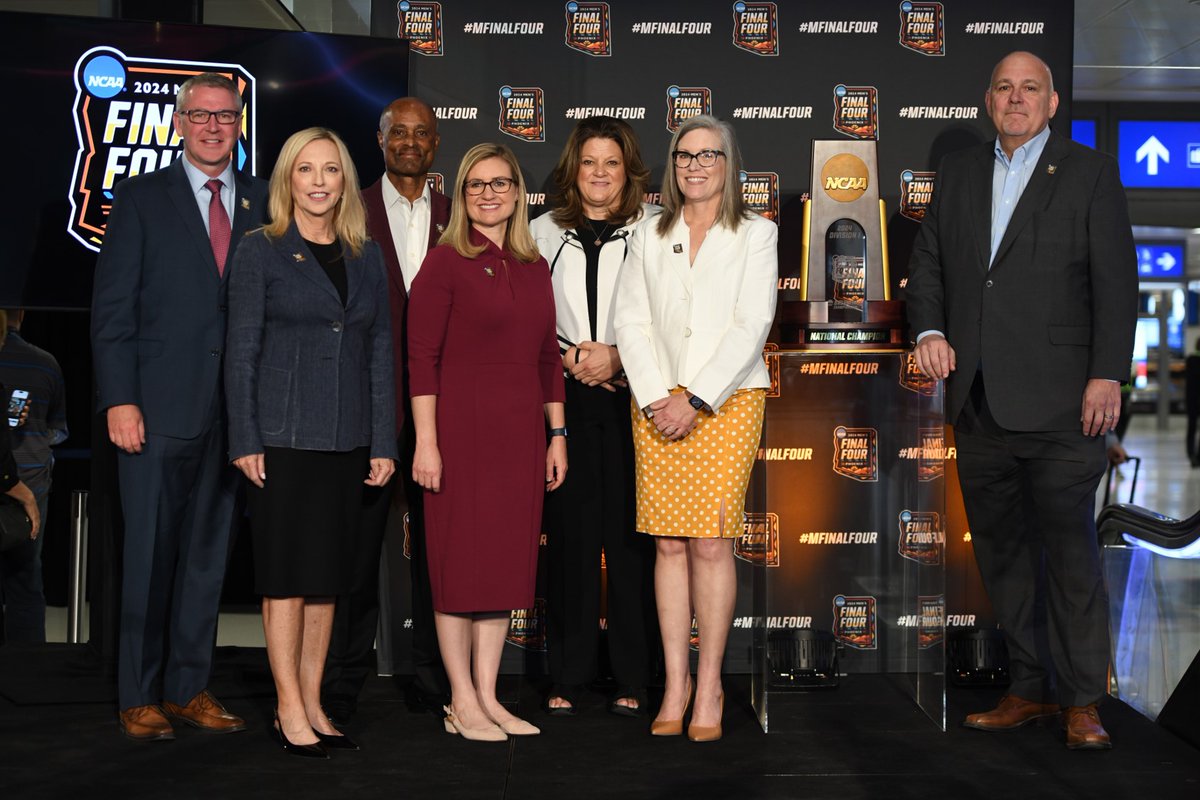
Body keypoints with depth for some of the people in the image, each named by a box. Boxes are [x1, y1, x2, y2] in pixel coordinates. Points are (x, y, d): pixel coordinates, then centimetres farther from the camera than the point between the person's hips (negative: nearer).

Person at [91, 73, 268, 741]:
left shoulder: (263, 203, 10)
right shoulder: (141, 199, 4)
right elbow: (113, 307, -1)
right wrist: (120, 399, -10)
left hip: (235, 411, 3)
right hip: (160, 407, -3)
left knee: (209, 552, 9)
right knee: (150, 552, 2)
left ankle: (190, 688, 19)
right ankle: (140, 698, 12)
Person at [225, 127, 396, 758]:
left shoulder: (366, 256, 11)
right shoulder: (261, 251, 0)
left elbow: (380, 351, 11)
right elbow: (241, 351, -3)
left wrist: (384, 442, 5)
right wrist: (244, 440, -10)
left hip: (347, 439, 4)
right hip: (282, 436, -4)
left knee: (327, 575, 8)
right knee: (286, 574, -1)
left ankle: (312, 706, 16)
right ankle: (290, 711, 7)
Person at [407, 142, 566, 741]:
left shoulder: (535, 267, 13)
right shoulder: (445, 262, -4)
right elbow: (422, 357, -8)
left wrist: (557, 434, 13)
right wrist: (425, 442, -14)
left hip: (519, 433, 6)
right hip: (461, 428, -6)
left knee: (507, 559, 8)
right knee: (460, 560, 0)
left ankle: (487, 696, 17)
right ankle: (462, 702, 9)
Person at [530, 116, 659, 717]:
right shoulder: (543, 232, 12)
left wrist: (618, 356, -12)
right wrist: (565, 357, -5)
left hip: (632, 398, -2)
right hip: (564, 399, 2)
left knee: (631, 533, 0)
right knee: (568, 533, 3)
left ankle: (632, 678, 9)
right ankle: (567, 675, 12)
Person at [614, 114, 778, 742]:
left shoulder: (756, 235, 5)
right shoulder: (649, 239, 14)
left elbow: (751, 325, -4)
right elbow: (632, 322, 8)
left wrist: (696, 401, -12)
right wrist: (655, 400, -6)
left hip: (727, 402, -2)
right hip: (657, 406, 2)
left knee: (711, 543, -7)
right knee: (669, 544, 0)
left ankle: (710, 685, 1)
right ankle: (675, 684, 6)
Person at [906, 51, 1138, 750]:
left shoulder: (1089, 173, 3)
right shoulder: (960, 173, 16)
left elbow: (1116, 281, -3)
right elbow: (927, 261, 17)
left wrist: (1108, 375, -12)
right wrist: (929, 329, -2)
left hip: (1058, 403, -5)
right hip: (979, 403, 5)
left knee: (1070, 551, -3)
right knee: (1001, 551, 10)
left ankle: (1083, 700, 7)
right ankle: (1030, 688, 20)